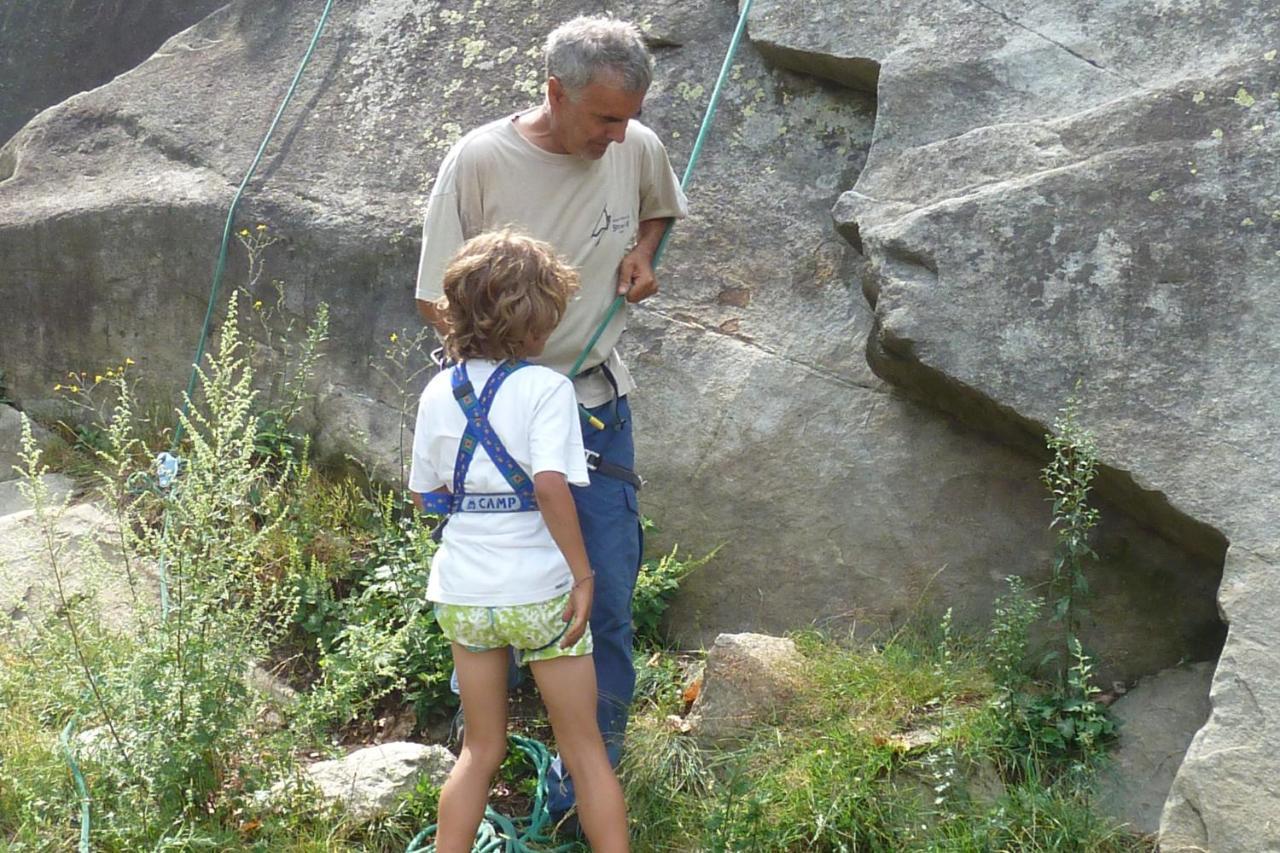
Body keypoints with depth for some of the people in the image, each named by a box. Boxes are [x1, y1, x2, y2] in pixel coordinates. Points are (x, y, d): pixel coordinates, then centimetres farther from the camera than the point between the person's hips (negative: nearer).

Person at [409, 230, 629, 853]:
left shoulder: (439, 392, 3)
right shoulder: (546, 387, -13)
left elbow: (427, 495, 9)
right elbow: (551, 485, -26)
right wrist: (583, 573, -19)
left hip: (463, 593, 5)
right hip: (539, 594, -4)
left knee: (481, 749, 19)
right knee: (585, 749, 11)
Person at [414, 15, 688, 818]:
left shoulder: (639, 149, -7)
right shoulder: (479, 160, -18)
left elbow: (663, 207, 19)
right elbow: (436, 298, -10)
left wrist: (644, 249, -2)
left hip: (598, 405, 2)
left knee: (609, 594, 4)